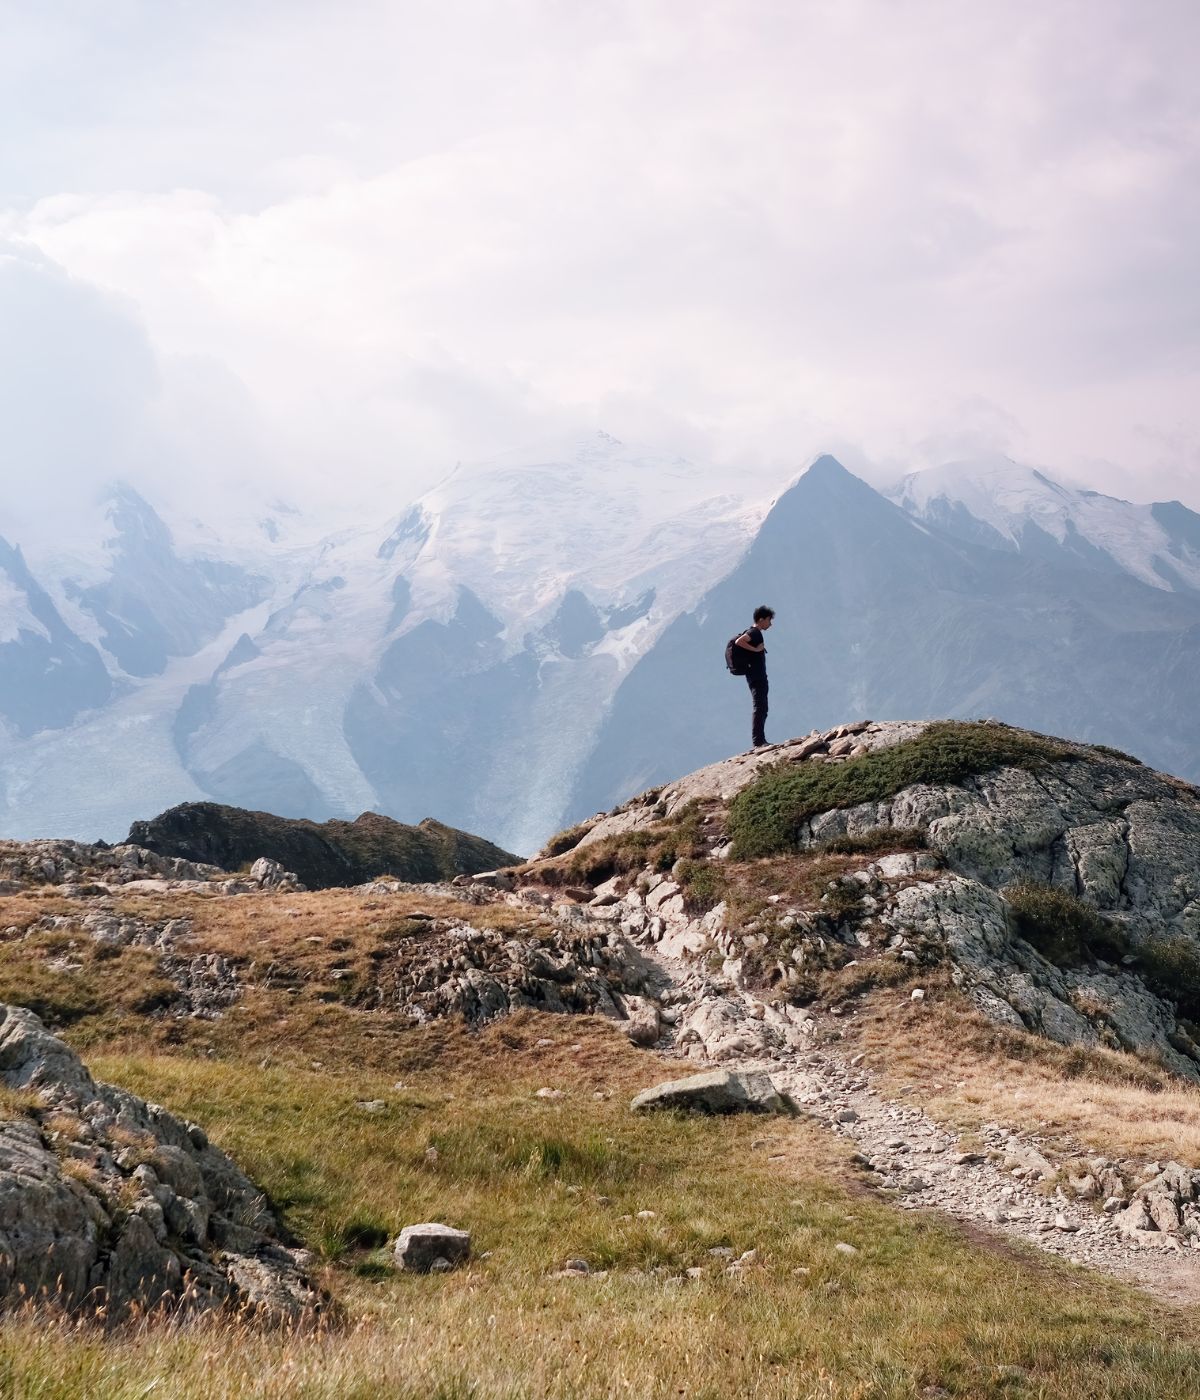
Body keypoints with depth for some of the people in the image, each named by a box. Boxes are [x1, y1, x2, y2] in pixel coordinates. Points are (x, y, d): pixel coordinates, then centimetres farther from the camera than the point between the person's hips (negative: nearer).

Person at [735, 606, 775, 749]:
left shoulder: (754, 632, 19)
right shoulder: (755, 632, -11)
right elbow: (739, 641, -28)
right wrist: (755, 649, -22)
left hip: (759, 677, 11)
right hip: (757, 676, -11)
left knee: (761, 709, 13)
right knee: (759, 708, -14)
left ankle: (760, 740, 15)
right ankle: (758, 741, -18)